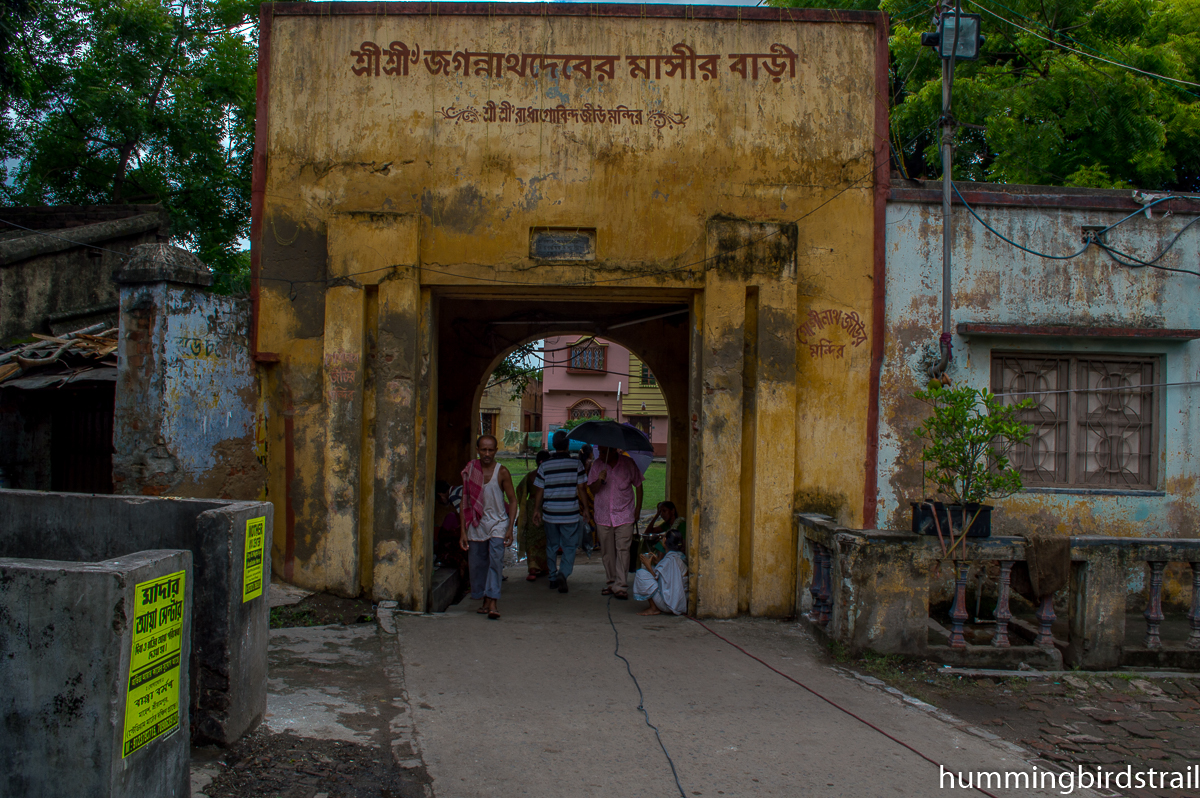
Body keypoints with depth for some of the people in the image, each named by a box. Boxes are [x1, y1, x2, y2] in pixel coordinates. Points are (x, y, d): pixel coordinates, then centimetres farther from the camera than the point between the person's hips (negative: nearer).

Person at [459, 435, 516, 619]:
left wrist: (510, 528, -8)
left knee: (496, 560, -15)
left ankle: (493, 601, -18)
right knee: (478, 563, 7)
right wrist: (463, 531, 2)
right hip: (476, 523, 3)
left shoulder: (501, 472, -5)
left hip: (498, 522, -3)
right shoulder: (469, 471, 1)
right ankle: (485, 599, 22)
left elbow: (512, 500, 0)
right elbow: (465, 502, 6)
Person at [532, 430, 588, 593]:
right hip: (570, 514, -2)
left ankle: (553, 577, 23)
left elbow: (539, 491, 1)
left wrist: (537, 510, 14)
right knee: (570, 546, 5)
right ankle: (563, 573, -15)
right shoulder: (576, 465, -6)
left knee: (552, 546, 16)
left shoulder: (544, 466, -3)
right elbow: (580, 490, -4)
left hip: (550, 513, 2)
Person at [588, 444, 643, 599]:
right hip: (603, 516, 3)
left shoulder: (628, 463, -3)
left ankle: (620, 586, -10)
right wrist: (599, 480, -22)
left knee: (622, 550, -10)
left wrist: (638, 509, 4)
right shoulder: (597, 464, 1)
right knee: (607, 552, 7)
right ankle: (611, 582, 21)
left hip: (624, 515, -3)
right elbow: (592, 489, 0)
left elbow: (638, 486, 7)